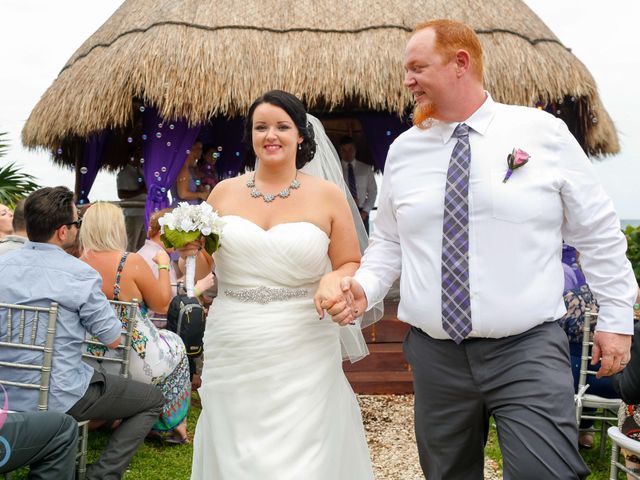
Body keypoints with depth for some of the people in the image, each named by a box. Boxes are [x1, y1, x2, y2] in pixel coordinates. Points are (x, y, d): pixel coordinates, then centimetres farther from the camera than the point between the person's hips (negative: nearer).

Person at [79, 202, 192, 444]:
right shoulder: (131, 262, -19)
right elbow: (162, 304, -7)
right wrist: (164, 265, 6)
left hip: (91, 364, 5)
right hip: (135, 363, -5)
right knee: (175, 343, 27)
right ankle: (175, 424, 33)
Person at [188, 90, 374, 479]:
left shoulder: (328, 195, -1)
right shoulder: (225, 192, 6)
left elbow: (353, 267, 6)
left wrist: (333, 280, -15)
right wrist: (191, 249, -7)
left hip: (302, 360, -2)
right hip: (233, 360, 3)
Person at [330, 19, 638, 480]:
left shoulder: (543, 132, -3)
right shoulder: (404, 150, 5)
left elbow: (598, 232, 3)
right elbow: (389, 241, 13)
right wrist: (365, 288, -5)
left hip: (528, 353, -3)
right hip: (435, 354, 3)